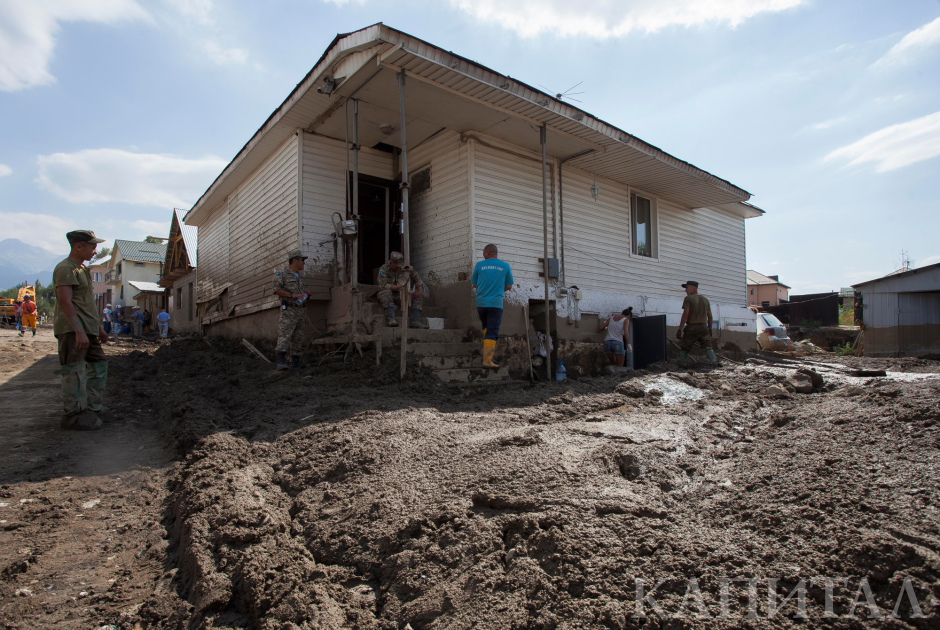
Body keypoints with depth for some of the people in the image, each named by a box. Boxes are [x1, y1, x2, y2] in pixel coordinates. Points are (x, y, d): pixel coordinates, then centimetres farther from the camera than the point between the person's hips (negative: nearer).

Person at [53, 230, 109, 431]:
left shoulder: (83, 269, 20)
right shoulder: (65, 269, -12)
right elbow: (65, 301, -22)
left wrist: (99, 328, 26)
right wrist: (79, 331, -28)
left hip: (87, 330, 10)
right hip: (72, 331, -10)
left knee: (99, 365, 13)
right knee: (75, 372, -6)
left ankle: (91, 409, 21)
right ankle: (74, 415, 2)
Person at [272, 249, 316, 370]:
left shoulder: (300, 278, 24)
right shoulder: (282, 274, 2)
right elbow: (277, 289, -10)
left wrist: (307, 294, 7)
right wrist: (292, 295, -19)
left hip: (300, 310, 7)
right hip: (288, 310, -7)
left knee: (298, 338, 5)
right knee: (284, 335, -15)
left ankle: (295, 361, 9)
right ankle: (281, 362, -20)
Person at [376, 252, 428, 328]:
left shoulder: (403, 268, -1)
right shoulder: (384, 269, -15)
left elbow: (417, 277, 10)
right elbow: (383, 286, -27)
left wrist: (419, 290, -4)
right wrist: (400, 286, -27)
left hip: (398, 296, 5)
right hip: (386, 296, -5)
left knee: (419, 296, -8)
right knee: (386, 292, -39)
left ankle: (415, 322, -22)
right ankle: (391, 319, -42)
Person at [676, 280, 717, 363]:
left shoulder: (688, 298, -7)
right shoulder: (705, 299, 11)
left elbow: (685, 314, -14)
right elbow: (710, 316, 12)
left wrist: (680, 329, -13)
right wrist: (710, 328, 20)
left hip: (691, 328, -4)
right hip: (703, 327, 4)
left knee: (684, 349, 6)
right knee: (708, 348, 1)